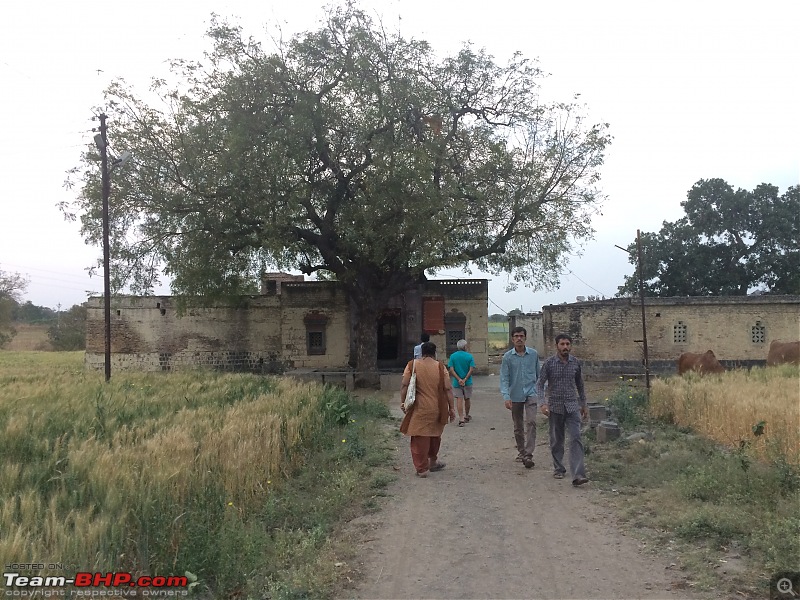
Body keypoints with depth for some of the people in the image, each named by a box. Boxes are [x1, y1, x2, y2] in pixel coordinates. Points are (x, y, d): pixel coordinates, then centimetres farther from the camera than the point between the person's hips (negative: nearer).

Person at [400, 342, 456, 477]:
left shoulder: (412, 365, -2)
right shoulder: (440, 367, -1)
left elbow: (404, 385, -8)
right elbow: (447, 389, -2)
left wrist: (402, 402, 1)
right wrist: (451, 408, 3)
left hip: (419, 409, -2)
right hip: (437, 409, 2)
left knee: (420, 438, 4)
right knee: (435, 435, 21)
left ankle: (422, 468, 5)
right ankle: (433, 462, 36)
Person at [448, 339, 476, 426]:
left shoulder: (453, 356, -1)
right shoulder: (469, 356, -5)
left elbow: (451, 370, -9)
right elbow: (471, 369, -13)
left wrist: (459, 379, -12)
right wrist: (465, 379, -13)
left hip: (456, 382, 0)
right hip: (468, 382, 0)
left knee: (459, 399, -1)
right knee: (467, 399, 16)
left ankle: (461, 419, -11)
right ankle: (466, 416, 32)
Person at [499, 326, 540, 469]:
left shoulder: (534, 354, 1)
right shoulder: (508, 357, -3)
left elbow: (539, 374, 10)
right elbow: (504, 378, -5)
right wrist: (506, 397, -16)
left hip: (531, 393, -1)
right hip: (515, 396, 1)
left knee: (531, 422, -16)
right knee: (518, 427, 12)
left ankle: (528, 455, -16)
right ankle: (521, 452, 28)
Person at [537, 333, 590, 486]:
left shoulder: (576, 363, 3)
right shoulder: (549, 363, -5)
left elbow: (580, 385, 15)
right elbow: (540, 384, -4)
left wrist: (584, 405, 17)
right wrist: (543, 403, -17)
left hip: (572, 406, 1)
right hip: (555, 407, -1)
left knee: (576, 439, -10)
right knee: (556, 440, 10)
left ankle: (578, 475, -15)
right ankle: (558, 469, 28)